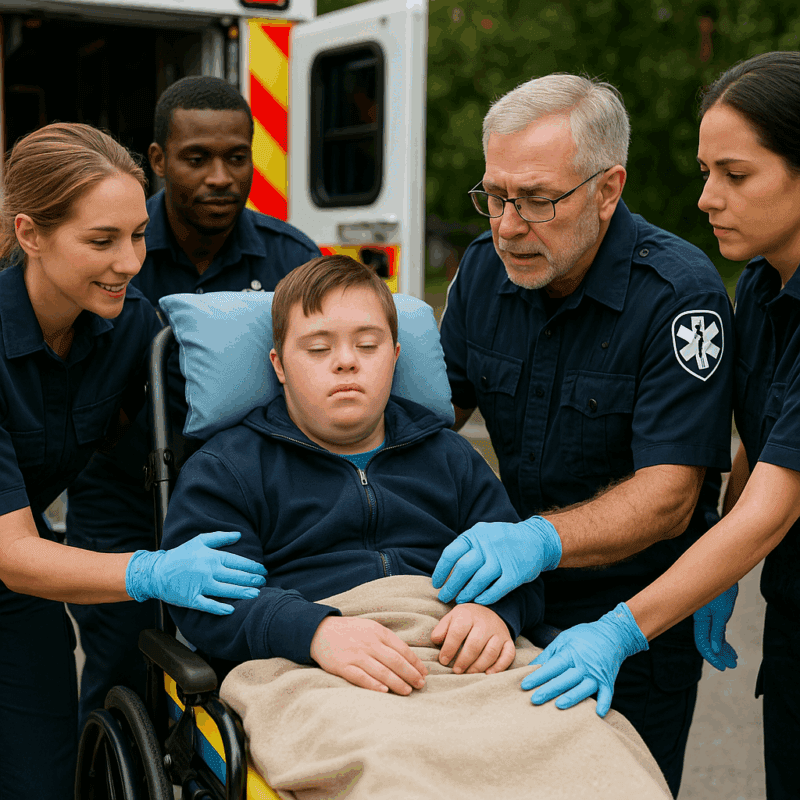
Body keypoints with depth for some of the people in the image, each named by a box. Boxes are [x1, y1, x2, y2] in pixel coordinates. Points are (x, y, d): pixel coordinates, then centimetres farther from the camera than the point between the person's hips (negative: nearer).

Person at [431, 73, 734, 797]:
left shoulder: (680, 295, -21)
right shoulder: (486, 267, -3)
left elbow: (668, 498, -25)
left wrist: (540, 540, -40)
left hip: (639, 612, -4)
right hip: (516, 599, 5)